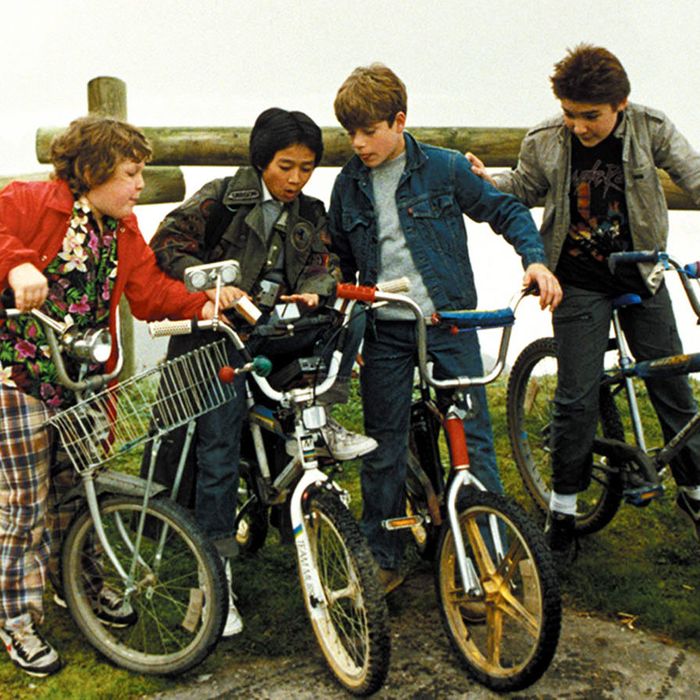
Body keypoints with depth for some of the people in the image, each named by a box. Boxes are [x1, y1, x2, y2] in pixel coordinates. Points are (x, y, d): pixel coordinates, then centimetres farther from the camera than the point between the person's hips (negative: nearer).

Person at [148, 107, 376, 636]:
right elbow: (167, 243, -9)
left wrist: (312, 293, -21)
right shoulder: (221, 198, 0)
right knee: (219, 448, -10)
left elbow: (322, 265, 4)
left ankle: (321, 421, -10)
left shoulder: (310, 215, 15)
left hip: (280, 333, 4)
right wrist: (210, 284, -26)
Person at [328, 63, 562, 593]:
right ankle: (383, 559, 21)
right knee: (383, 448, 7)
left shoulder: (445, 168, -3)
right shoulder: (349, 185, 6)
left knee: (473, 437, -2)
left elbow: (506, 211, 4)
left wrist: (536, 259, -11)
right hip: (384, 329, 3)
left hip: (448, 321, -2)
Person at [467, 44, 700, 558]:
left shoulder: (650, 130, -10)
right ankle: (564, 504, 14)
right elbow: (525, 189, 7)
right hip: (579, 283, -1)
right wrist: (486, 181, -12)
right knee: (577, 397, -4)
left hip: (641, 276, 2)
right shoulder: (544, 143, -10)